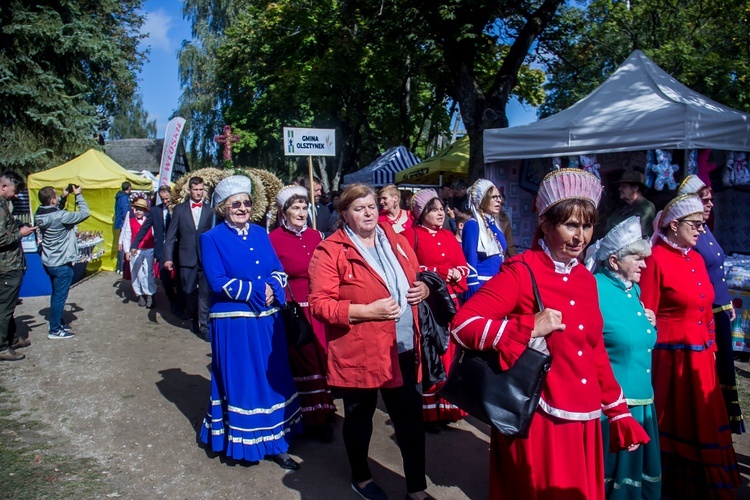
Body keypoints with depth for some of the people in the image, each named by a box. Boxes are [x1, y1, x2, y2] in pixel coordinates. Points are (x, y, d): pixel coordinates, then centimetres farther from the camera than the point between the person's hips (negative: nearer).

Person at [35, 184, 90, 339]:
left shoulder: (40, 215, -2)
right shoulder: (60, 216, -25)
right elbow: (85, 213, -20)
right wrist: (78, 195, -9)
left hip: (49, 261, 9)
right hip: (62, 264, -9)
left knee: (56, 294, 22)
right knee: (60, 296, 2)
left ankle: (57, 322, 35)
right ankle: (55, 330, 10)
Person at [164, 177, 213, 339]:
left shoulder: (209, 211, 3)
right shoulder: (179, 209, 5)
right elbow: (171, 235, 3)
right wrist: (168, 257, -4)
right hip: (186, 257, 1)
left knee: (205, 292, -4)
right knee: (189, 291, 12)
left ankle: (204, 325, 2)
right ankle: (194, 318, 33)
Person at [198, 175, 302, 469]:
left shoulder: (260, 233, 10)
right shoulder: (212, 238, -4)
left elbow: (279, 271, 7)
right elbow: (218, 282, -13)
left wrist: (272, 287, -14)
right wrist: (257, 290, -15)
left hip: (267, 321, 5)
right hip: (233, 323, -5)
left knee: (273, 380, 9)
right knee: (240, 382, 4)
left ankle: (275, 443, 19)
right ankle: (241, 442, 21)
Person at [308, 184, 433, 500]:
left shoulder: (397, 242, 8)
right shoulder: (330, 250, -11)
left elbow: (416, 278, 21)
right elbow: (320, 304, -16)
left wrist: (423, 288, -3)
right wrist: (367, 311, -22)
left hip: (403, 348, 5)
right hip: (358, 351, -4)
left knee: (411, 419, 11)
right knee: (359, 418, 16)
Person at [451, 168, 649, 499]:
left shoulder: (586, 279, 8)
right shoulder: (521, 272, -12)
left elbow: (595, 351, 16)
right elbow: (462, 324, -20)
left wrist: (619, 413, 16)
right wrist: (530, 328, -26)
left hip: (584, 421, 7)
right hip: (538, 419, -7)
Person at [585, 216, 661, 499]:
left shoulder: (634, 290, 10)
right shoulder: (594, 290, -16)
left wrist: (648, 326, 4)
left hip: (641, 399, 8)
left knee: (637, 466, 18)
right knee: (607, 472, 5)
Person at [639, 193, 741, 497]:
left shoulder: (697, 259, 10)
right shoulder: (657, 259, -13)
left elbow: (705, 309, 16)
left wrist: (710, 346, 16)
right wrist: (649, 358, -12)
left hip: (700, 356, 7)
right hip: (671, 357, -7)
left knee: (701, 422, 16)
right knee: (674, 423, 7)